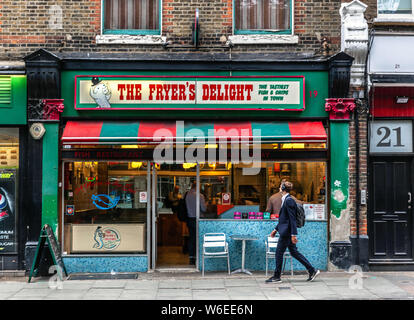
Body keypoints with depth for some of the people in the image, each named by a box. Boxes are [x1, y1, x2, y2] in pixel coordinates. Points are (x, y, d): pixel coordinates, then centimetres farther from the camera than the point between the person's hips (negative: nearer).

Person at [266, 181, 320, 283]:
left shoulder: (289, 200, -16)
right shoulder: (286, 200, 14)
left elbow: (292, 219, -20)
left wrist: (293, 234, -22)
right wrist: (276, 229, 25)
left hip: (286, 232, -10)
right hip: (286, 232, 10)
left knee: (279, 253, -1)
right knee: (294, 252, 13)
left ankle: (276, 277, 9)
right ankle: (312, 270, 16)